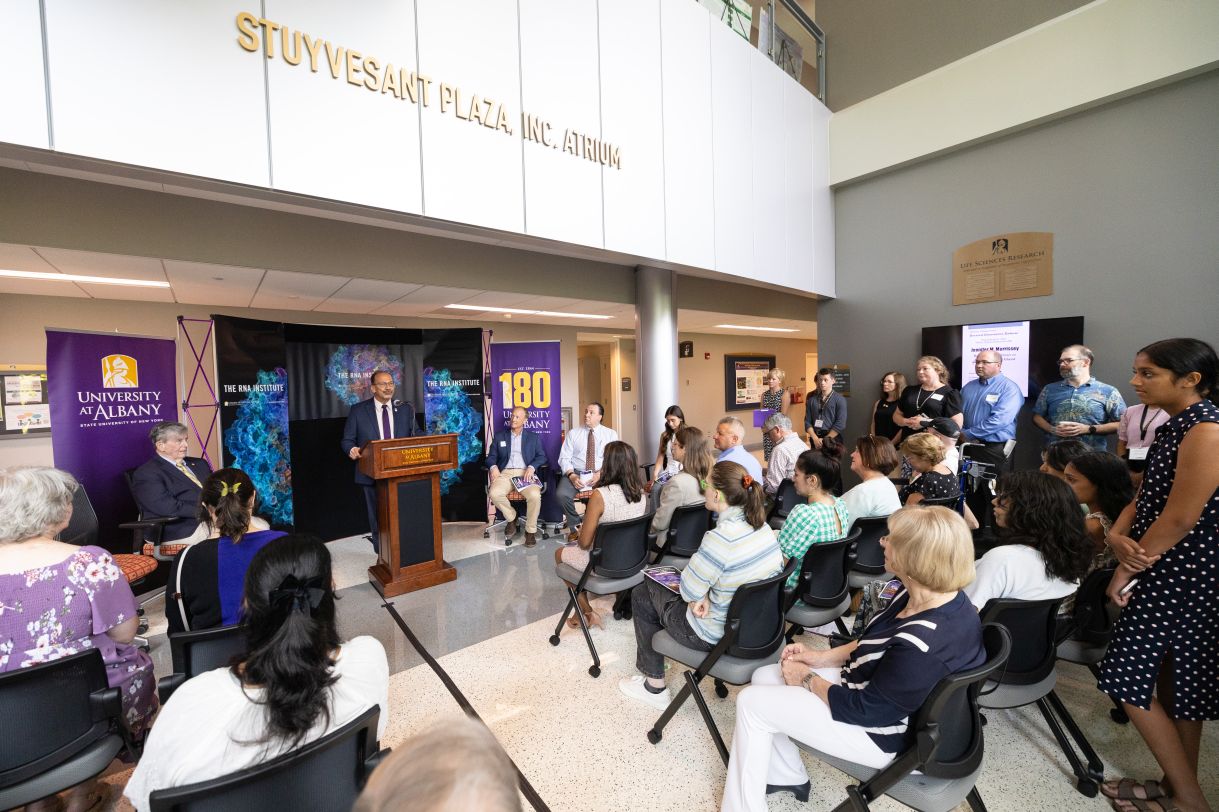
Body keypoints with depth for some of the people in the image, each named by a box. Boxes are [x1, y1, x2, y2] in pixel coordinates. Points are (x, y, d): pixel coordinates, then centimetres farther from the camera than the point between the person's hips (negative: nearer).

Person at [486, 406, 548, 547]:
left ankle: (530, 530, -8)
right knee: (494, 493, -31)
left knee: (535, 495, -32)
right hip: (505, 473, 1)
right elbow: (491, 456, 13)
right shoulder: (499, 435, 16)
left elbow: (541, 456, 9)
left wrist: (532, 467, -11)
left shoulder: (533, 437, 14)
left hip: (525, 473, -1)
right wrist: (493, 467, -10)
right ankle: (511, 518, 0)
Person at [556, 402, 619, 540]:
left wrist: (601, 474, -17)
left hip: (601, 474, -1)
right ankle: (575, 525, 0)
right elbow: (564, 458, 4)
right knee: (562, 494, -28)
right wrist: (571, 475, -14)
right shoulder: (573, 433, 9)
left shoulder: (611, 434, 7)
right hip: (576, 473, 1)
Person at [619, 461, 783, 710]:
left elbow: (689, 591, -22)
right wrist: (705, 595, -7)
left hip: (717, 636, -8)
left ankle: (655, 687, 27)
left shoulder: (720, 538, -32)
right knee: (655, 582, 24)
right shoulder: (763, 526, -6)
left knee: (641, 595, 14)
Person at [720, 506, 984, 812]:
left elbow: (865, 709, -25)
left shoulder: (924, 644, -37)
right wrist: (822, 657, 2)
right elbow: (875, 643, 8)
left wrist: (807, 679, -10)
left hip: (878, 731, -8)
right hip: (872, 685, 8)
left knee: (751, 702, -4)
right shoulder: (921, 595, -9)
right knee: (763, 677, 10)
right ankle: (787, 776, 30)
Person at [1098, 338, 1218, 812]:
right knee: (1174, 684, 18)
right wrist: (1117, 535, -8)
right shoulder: (1175, 426, 9)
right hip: (1165, 574, 9)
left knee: (1129, 680, 1)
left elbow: (1181, 519, -21)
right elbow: (1146, 497, 10)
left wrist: (1125, 572, -12)